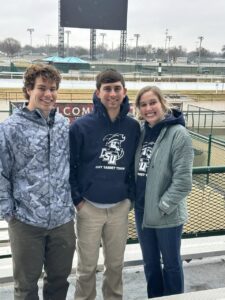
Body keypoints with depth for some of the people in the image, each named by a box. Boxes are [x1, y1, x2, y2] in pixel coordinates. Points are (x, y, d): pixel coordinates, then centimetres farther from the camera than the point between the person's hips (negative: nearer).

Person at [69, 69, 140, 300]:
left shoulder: (133, 127, -1)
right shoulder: (81, 126, -10)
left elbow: (135, 164, 10)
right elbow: (68, 165, -6)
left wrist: (130, 196, 5)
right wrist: (77, 200, -8)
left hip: (120, 208, 3)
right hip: (89, 208, -2)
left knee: (116, 263, 17)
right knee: (87, 266, 11)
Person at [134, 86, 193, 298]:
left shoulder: (178, 134, -14)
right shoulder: (141, 131, 4)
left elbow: (183, 180, -17)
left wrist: (162, 206, -16)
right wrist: (132, 199, 6)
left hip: (167, 215, -6)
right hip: (142, 212, 6)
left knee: (171, 263, 14)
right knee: (150, 263, 20)